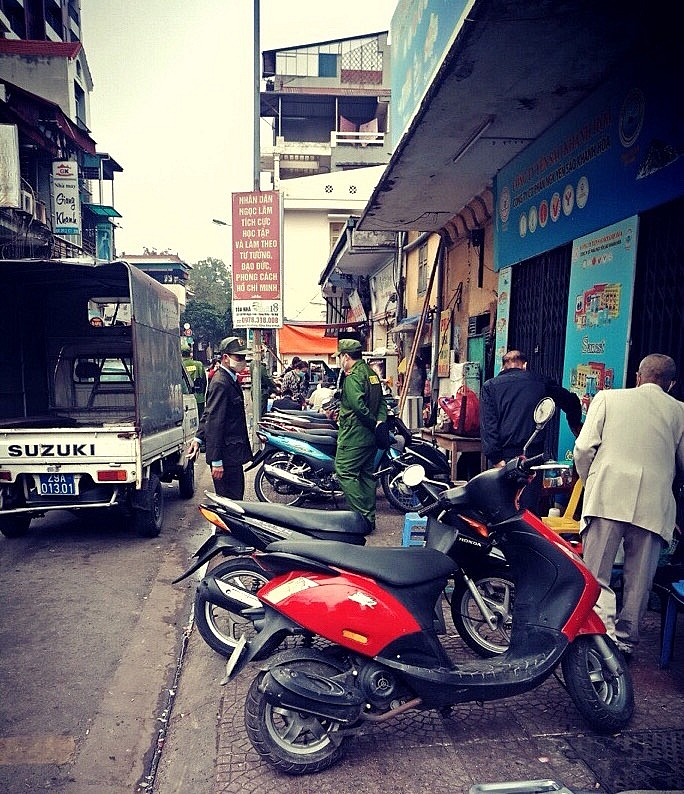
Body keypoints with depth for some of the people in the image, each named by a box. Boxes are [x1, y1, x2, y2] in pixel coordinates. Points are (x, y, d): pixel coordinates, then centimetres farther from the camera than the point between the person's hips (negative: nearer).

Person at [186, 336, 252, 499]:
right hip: (226, 455, -10)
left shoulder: (231, 379, 13)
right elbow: (214, 422, -23)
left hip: (232, 452, 10)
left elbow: (208, 414, 19)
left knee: (236, 496, 18)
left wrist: (199, 437, 11)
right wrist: (216, 461, -24)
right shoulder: (220, 383, -19)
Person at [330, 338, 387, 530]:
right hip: (370, 437, 10)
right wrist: (381, 421, -2)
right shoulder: (372, 373, 14)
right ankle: (370, 517, 22)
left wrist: (373, 422, -16)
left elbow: (358, 405, -28)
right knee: (367, 475, 15)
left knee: (345, 473, -4)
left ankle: (362, 516, -6)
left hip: (354, 436, -10)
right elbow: (382, 402, 12)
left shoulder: (353, 377, -15)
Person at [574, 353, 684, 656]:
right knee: (638, 581, 14)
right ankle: (626, 639, 26)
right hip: (654, 505, 3)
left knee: (596, 575, 2)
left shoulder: (607, 397, 7)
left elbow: (584, 448, -1)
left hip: (607, 497, -2)